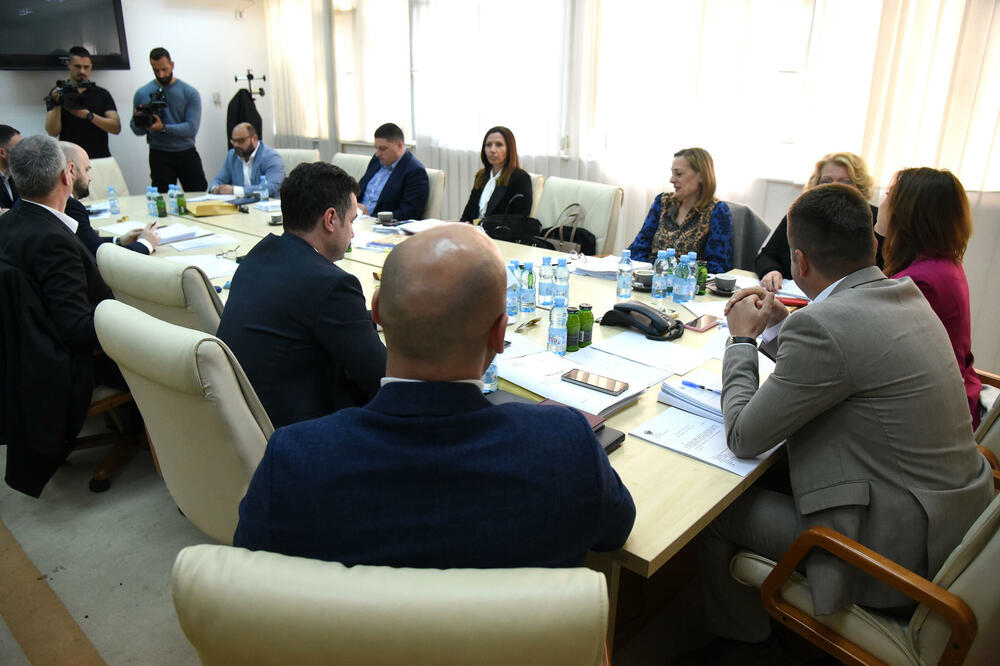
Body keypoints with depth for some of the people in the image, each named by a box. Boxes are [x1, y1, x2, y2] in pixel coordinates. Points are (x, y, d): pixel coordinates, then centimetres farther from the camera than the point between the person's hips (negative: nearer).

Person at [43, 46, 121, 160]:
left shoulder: (102, 94, 11)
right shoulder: (57, 93, 9)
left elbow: (116, 127, -1)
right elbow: (52, 132, 0)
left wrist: (88, 115, -12)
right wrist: (57, 105, -12)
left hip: (100, 158, 1)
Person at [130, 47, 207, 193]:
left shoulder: (189, 93, -1)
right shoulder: (142, 94, 4)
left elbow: (192, 128, -12)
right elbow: (137, 131, 6)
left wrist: (164, 128, -23)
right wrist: (139, 120, -16)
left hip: (187, 153, 0)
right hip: (160, 155, 0)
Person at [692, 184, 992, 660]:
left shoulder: (824, 322, -27)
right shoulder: (905, 295, 2)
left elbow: (744, 438, -18)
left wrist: (741, 338, -6)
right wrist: (777, 326, 9)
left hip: (901, 548, -9)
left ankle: (740, 637, 30)